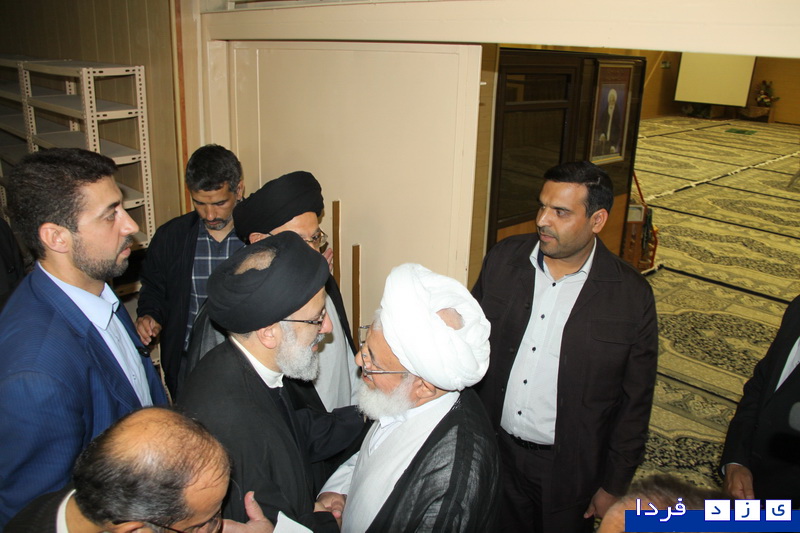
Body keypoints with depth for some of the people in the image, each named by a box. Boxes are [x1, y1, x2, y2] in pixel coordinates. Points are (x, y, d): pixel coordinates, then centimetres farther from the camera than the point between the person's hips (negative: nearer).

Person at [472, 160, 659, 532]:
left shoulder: (632, 297, -15)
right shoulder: (503, 258, -7)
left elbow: (635, 401, -7)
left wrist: (614, 486, -2)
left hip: (570, 471, -2)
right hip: (494, 453, 3)